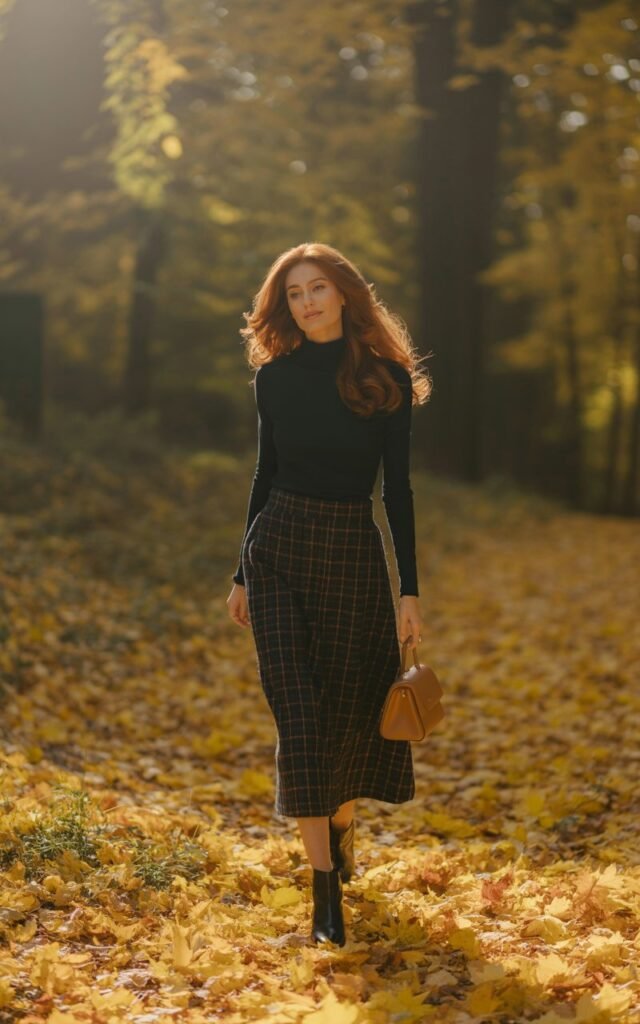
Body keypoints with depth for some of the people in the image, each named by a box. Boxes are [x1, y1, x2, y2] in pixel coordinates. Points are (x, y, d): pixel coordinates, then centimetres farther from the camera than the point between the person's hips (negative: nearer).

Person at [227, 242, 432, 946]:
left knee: (352, 705, 8)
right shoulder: (275, 375, 3)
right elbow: (265, 471, 10)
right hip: (279, 551, 1)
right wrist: (242, 572, 11)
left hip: (355, 553, -1)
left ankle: (340, 827, 38)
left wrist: (410, 590, -6)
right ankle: (326, 888, -3)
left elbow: (397, 486, -3)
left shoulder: (386, 376, -3)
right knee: (299, 711, -5)